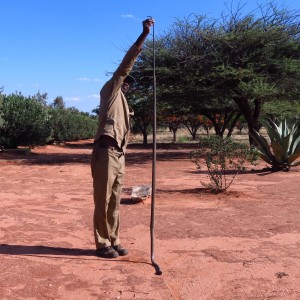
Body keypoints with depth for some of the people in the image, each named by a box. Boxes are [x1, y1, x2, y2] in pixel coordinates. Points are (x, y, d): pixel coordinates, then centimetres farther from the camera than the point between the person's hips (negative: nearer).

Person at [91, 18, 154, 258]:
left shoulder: (123, 103, 26)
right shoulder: (110, 92, 5)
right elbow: (125, 65, -5)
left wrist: (121, 154, 17)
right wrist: (144, 35, -9)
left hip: (119, 155, 8)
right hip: (106, 152, -8)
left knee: (115, 201, 10)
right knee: (103, 200, -3)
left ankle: (113, 241, 18)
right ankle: (102, 244, 4)